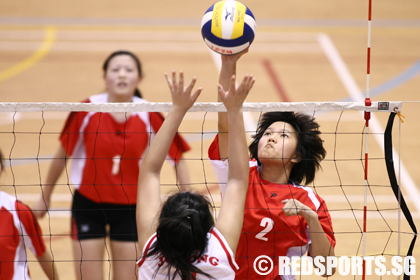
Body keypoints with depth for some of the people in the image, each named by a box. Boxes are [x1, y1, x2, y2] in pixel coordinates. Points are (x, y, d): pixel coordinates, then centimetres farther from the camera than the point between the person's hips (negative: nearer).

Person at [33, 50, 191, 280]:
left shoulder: (149, 116, -13)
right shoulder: (87, 111, -13)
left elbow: (178, 157, -5)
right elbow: (62, 155, -1)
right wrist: (45, 198, 8)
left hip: (130, 208, 0)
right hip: (88, 203, 0)